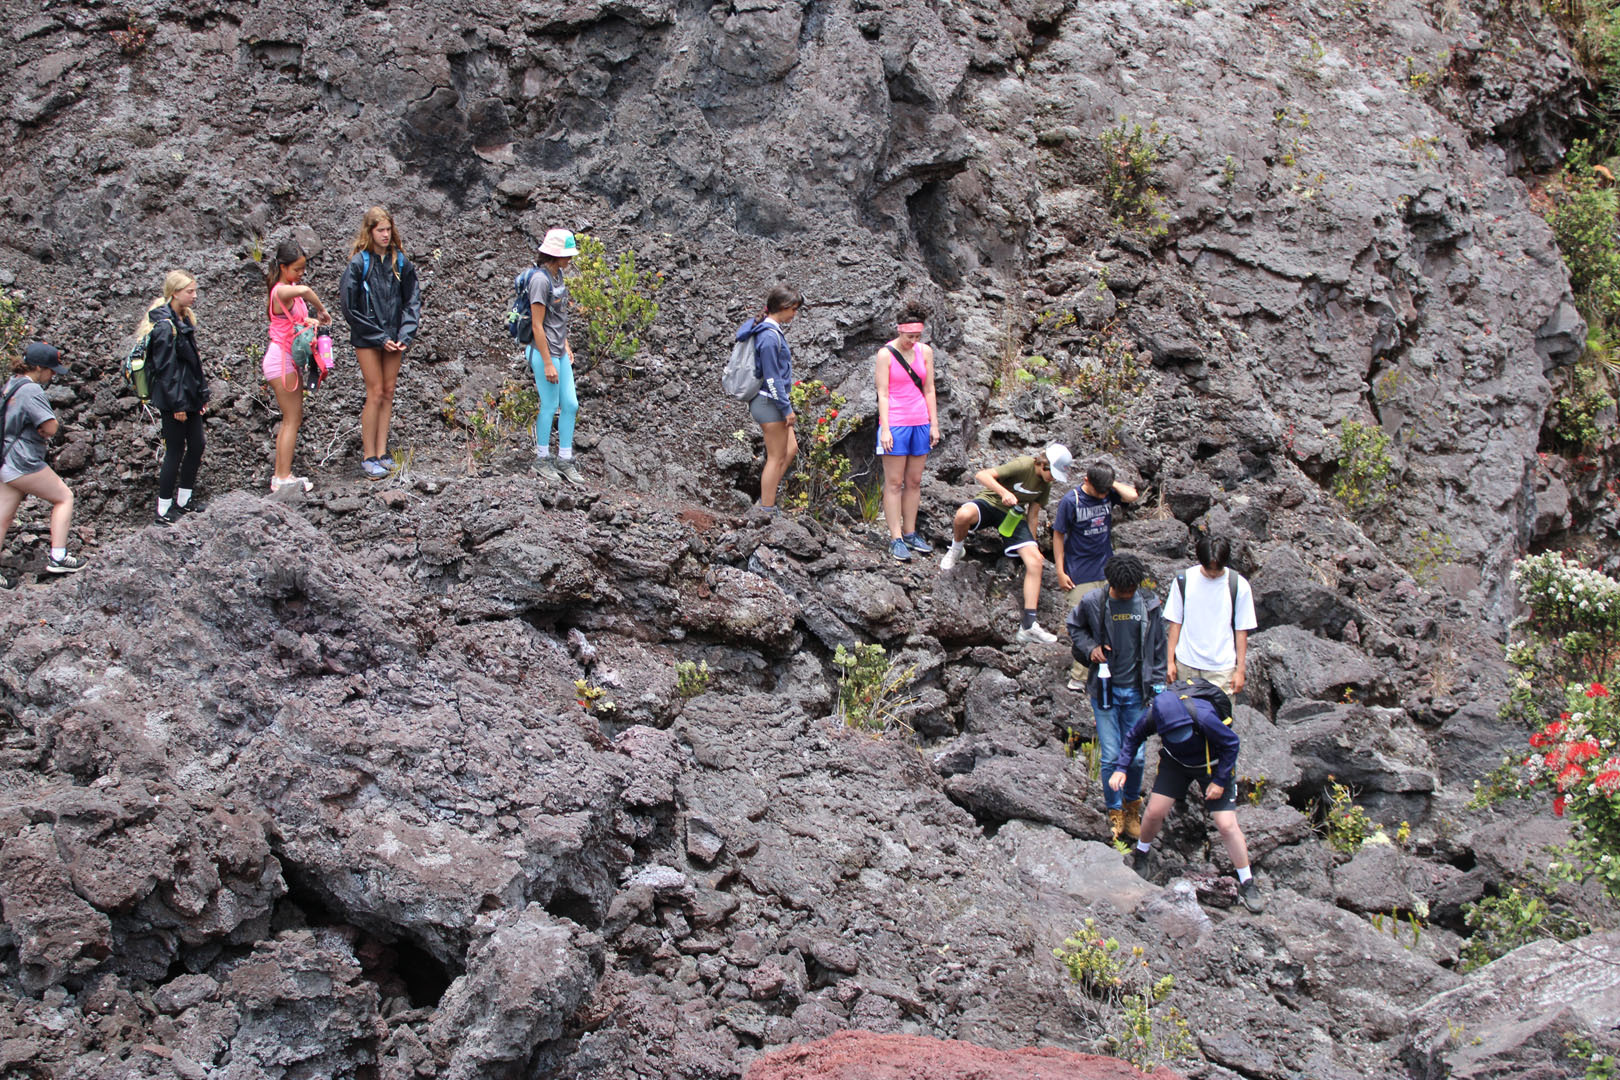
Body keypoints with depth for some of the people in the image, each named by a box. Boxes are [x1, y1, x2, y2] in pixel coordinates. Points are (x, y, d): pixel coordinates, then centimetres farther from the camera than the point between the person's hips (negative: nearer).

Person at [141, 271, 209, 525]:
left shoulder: (184, 319, 10)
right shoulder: (165, 326, -18)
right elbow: (165, 369, -19)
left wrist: (202, 393, 16)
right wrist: (177, 404, -19)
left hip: (190, 397, 9)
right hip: (173, 401, -9)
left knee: (196, 446, 13)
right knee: (175, 452, -2)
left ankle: (184, 500, 26)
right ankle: (164, 511, 8)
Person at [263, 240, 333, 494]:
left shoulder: (290, 289, 11)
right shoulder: (281, 291, -20)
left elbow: (297, 317, 10)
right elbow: (304, 290, -42)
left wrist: (310, 320, -11)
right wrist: (323, 311, -28)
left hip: (290, 360, 9)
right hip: (280, 360, -9)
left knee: (292, 418, 12)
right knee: (292, 418, -5)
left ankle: (279, 476, 16)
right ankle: (284, 479, -1)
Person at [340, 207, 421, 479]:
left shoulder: (400, 262, 3)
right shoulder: (358, 264, -9)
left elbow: (413, 300, 6)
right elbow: (350, 307, -9)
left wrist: (405, 336, -6)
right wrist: (380, 338, -11)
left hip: (393, 338, 4)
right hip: (367, 339, -4)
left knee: (389, 393, 5)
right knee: (376, 393, -5)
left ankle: (381, 453, 11)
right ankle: (369, 457, 0)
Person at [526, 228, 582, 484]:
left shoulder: (558, 274, 8)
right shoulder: (540, 280, -19)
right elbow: (538, 325, -19)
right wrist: (548, 363, -18)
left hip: (560, 352, 9)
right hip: (544, 351, -9)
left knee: (570, 405, 9)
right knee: (550, 406, 1)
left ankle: (565, 460, 17)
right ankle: (542, 459, 16)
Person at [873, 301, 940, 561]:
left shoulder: (925, 352, 8)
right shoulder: (885, 355, -5)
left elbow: (929, 390, 12)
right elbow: (883, 394, -7)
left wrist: (934, 424, 8)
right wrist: (885, 429, -13)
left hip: (920, 423, 5)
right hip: (895, 423, -5)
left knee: (914, 481, 9)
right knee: (894, 483, -2)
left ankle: (910, 533, 17)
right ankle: (896, 539, -2)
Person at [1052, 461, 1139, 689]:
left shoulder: (1109, 494, 1)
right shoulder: (1071, 501, -12)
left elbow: (1132, 495, -16)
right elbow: (1058, 536, -7)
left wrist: (1111, 483, -10)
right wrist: (1061, 572, -9)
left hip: (1107, 571, 4)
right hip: (1080, 574, -4)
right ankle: (1079, 676, 5)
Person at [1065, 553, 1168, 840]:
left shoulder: (1148, 603, -3)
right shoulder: (1093, 602, -7)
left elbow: (1158, 647, 7)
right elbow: (1074, 626, 13)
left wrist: (1158, 685, 6)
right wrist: (1090, 647, -6)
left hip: (1136, 691, 1)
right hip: (1105, 689, -1)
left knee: (1136, 756, 3)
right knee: (1111, 756, -1)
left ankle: (1132, 807, 26)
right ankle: (1115, 812, 16)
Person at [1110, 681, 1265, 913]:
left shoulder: (1204, 716, -40)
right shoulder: (1153, 716, -29)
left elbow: (1231, 744, -21)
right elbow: (1133, 737, -4)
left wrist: (1220, 781, -19)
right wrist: (1121, 768, -13)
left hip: (1213, 765, -3)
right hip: (1176, 762, 3)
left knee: (1227, 825, -9)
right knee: (1154, 811, -4)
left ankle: (1247, 885, 6)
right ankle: (1141, 856, 28)